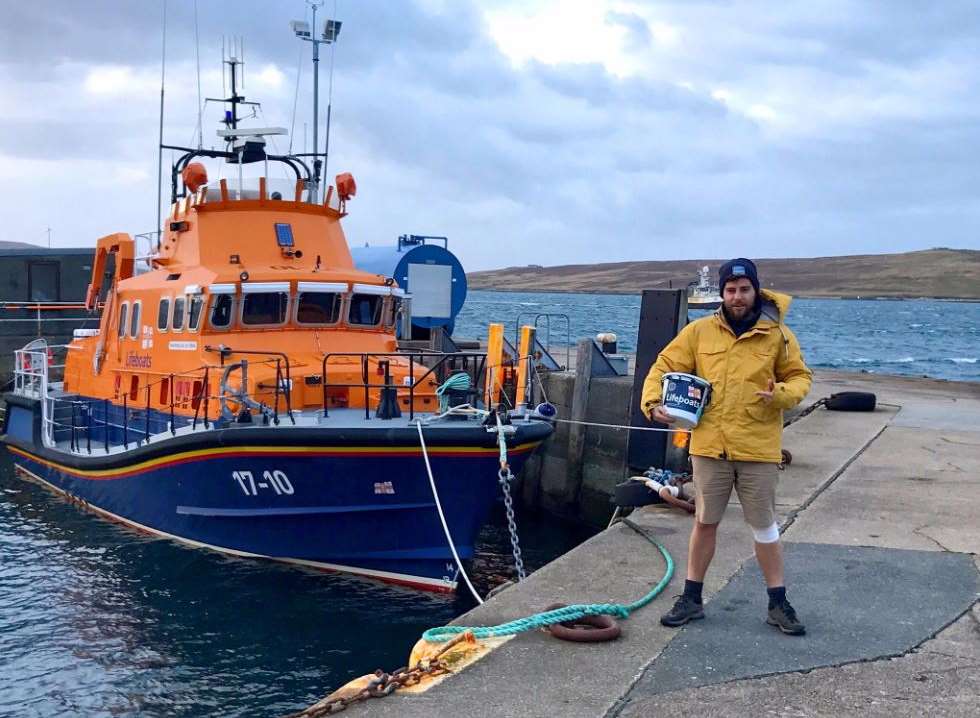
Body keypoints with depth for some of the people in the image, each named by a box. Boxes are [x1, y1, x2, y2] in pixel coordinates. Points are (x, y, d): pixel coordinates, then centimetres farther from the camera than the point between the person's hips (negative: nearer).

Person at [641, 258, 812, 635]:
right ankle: (691, 598, 24)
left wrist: (782, 394, -16)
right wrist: (653, 400, -11)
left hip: (758, 448, -1)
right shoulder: (700, 331, 2)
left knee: (765, 526, 8)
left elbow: (799, 377, 6)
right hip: (709, 445, 1)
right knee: (705, 522, 12)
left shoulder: (777, 334, -1)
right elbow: (665, 366, 5)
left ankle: (778, 604, 20)